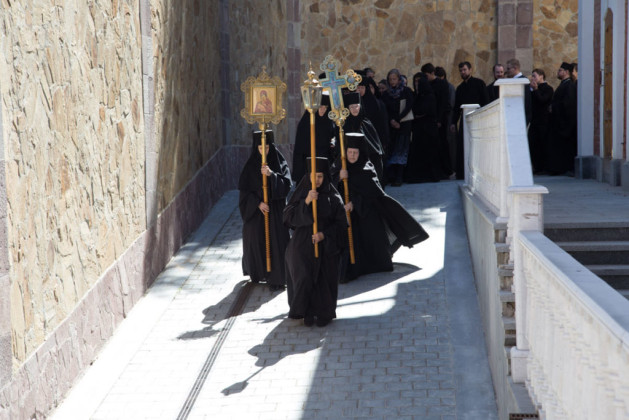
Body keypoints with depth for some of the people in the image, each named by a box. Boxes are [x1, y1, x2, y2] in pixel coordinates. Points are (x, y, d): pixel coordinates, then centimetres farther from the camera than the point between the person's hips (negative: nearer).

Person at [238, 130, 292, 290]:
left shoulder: (279, 163, 0)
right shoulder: (251, 165, 1)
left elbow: (286, 184, -10)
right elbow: (245, 189, -1)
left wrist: (271, 174, -24)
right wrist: (258, 203, -13)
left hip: (276, 209, -1)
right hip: (255, 209, 1)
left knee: (276, 240, -6)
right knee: (256, 239, 7)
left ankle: (276, 278, -3)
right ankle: (257, 273, 26)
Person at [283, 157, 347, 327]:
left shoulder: (332, 197, 2)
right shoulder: (301, 194, 4)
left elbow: (340, 223, 1)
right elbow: (288, 217, -6)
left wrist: (324, 234, -14)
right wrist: (306, 202, -17)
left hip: (326, 245, 0)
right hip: (303, 244, 0)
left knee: (325, 279, -2)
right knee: (304, 277, -11)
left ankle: (324, 313, 15)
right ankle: (307, 313, 4)